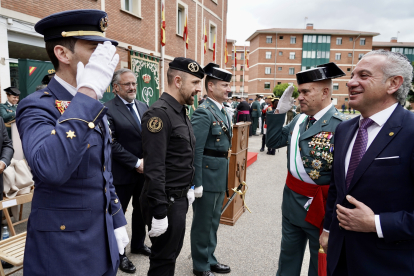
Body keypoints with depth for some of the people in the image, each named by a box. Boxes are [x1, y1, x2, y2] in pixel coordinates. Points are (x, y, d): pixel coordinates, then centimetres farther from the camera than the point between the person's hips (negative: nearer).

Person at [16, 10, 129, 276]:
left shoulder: (94, 108, 5)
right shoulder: (36, 106, -17)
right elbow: (50, 168, -39)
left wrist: (118, 221, 11)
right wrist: (88, 91, -35)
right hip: (63, 252, -6)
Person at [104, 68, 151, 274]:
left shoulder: (143, 107, 8)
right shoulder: (108, 109, -13)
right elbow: (112, 144, -18)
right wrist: (136, 163, -17)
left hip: (144, 170, 6)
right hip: (122, 173, -6)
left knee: (141, 209, 19)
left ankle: (138, 244, 41)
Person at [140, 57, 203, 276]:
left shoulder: (180, 111, 9)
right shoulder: (159, 113, -21)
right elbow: (154, 169, -25)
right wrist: (159, 212, -23)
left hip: (179, 198, 9)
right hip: (166, 201, -9)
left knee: (172, 253, 23)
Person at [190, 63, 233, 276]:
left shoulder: (223, 112, 10)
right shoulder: (203, 112, -17)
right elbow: (196, 150, -21)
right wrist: (197, 183, -21)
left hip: (220, 176, 9)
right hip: (207, 175, -9)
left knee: (213, 221, 21)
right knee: (203, 223, 8)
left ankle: (209, 259, 39)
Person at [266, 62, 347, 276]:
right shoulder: (299, 120, 2)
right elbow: (273, 142, 8)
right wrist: (279, 112, -4)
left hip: (319, 206, -6)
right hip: (291, 201, 7)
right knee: (288, 257, 26)